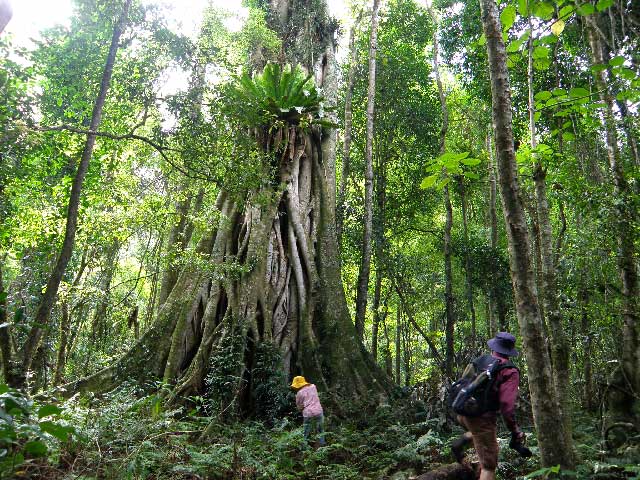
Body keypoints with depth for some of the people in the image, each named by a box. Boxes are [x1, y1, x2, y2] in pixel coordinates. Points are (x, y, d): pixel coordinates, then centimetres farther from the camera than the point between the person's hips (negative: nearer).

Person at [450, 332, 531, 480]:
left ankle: (462, 441, 14)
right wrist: (515, 431, -14)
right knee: (489, 465, 6)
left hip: (462, 413, 6)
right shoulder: (510, 371, -8)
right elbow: (507, 404, -19)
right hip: (482, 417, -6)